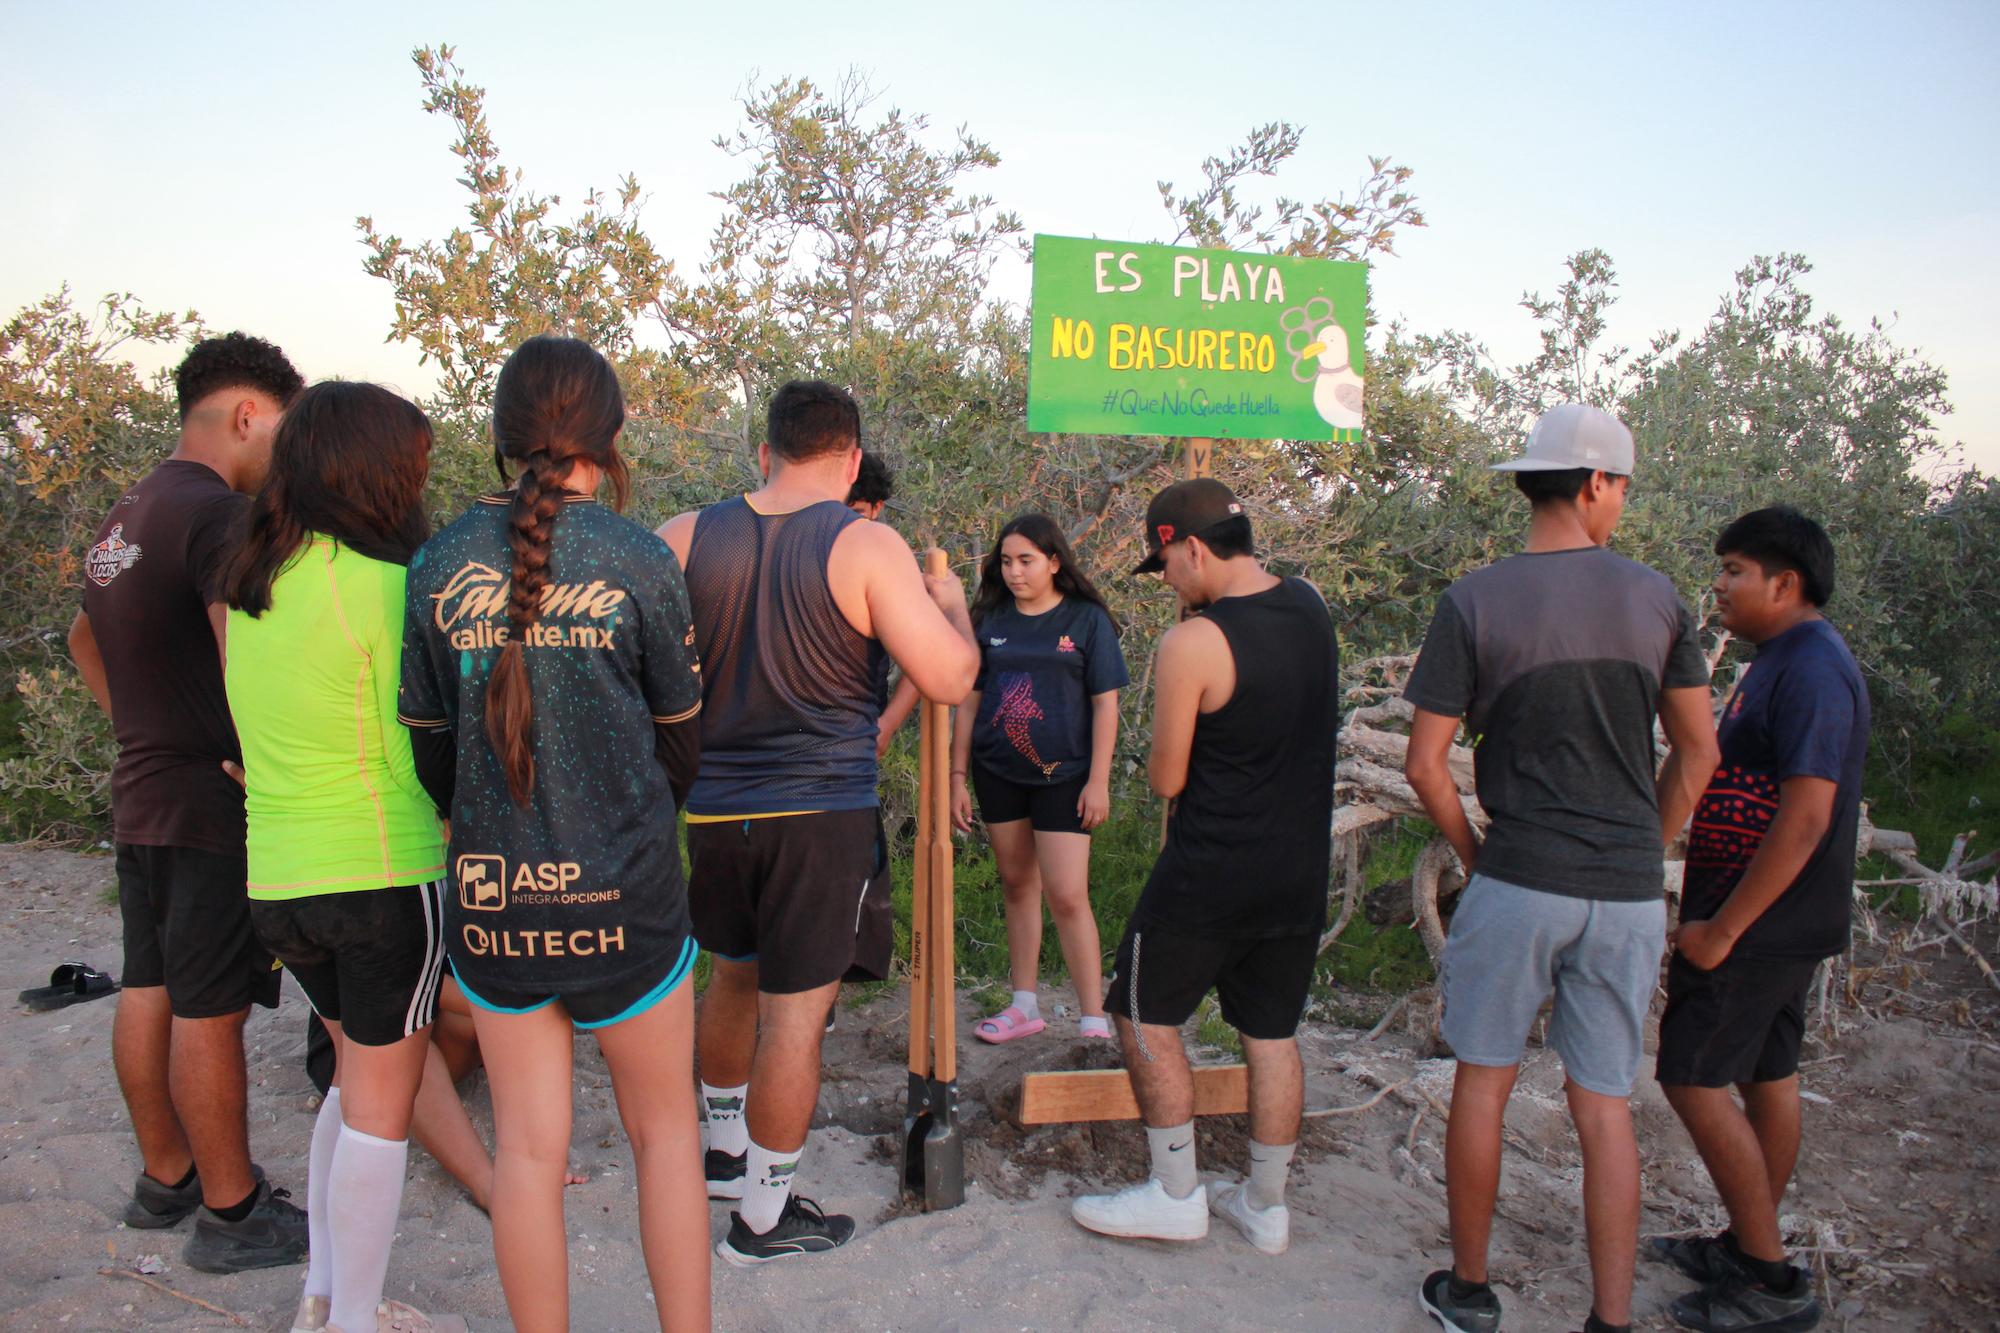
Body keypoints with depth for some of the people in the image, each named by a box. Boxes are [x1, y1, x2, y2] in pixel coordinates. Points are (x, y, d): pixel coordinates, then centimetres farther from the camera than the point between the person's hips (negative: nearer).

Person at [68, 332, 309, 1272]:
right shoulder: (220, 514, -17)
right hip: (217, 805, -9)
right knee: (210, 1012, -1)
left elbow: (84, 642, 28)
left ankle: (165, 1178, 31)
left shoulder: (124, 518, 14)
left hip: (140, 797, 9)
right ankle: (231, 1213, 10)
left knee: (148, 993, 16)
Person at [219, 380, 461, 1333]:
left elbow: (280, 733, 12)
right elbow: (418, 759, -14)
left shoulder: (251, 587, 6)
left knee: (357, 1071, 22)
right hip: (382, 871, -7)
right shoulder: (384, 587, -17)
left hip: (275, 877, 7)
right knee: (381, 1098, 8)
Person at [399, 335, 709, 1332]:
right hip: (622, 893, -2)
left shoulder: (439, 563, -1)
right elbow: (681, 734, 0)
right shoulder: (636, 560, -9)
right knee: (664, 1131, 15)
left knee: (528, 1148, 14)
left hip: (489, 895, 3)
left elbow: (426, 740, 5)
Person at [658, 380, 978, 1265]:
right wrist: (950, 603, 5)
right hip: (821, 811, -5)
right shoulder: (865, 546, -12)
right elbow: (948, 679, -14)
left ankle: (724, 1149, 43)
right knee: (795, 1013, 6)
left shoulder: (684, 540, -1)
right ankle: (764, 1215, 19)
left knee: (735, 974, 25)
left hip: (713, 807, 5)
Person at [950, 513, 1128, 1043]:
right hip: (998, 774, 4)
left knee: (1067, 896, -7)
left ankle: (1094, 1022, 2)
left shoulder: (1086, 620, -3)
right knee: (1017, 886, 13)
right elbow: (969, 702, 7)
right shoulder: (990, 620, 5)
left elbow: (1105, 704, -3)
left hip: (1062, 775, -4)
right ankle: (1025, 1006, 24)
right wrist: (958, 776, 4)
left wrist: (1098, 781, -8)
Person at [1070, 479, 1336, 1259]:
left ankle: (1176, 1197, 18)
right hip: (1300, 871, 7)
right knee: (1272, 1034, 15)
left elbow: (1167, 779, -13)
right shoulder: (1310, 607, 2)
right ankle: (1265, 1207, 27)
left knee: (1147, 1018, 11)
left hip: (1210, 873, -7)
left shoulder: (1192, 643, -20)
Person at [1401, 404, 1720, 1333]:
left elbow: (1425, 765, -8)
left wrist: (1475, 856, 6)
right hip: (1630, 893, 3)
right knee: (1604, 1105, 11)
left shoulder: (1472, 603, -8)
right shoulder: (1654, 598, 0)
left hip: (1516, 883, -2)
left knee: (1483, 1082, 12)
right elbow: (1697, 751, 7)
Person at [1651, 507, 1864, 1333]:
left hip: (1757, 924, -10)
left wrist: (1721, 929, -22)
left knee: (1693, 1078, -5)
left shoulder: (1810, 670, -20)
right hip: (1775, 922, 10)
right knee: (1766, 1078, 16)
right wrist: (1717, 916, 17)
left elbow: (1806, 817, -26)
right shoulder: (1786, 661, 12)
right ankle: (1749, 1248, 29)